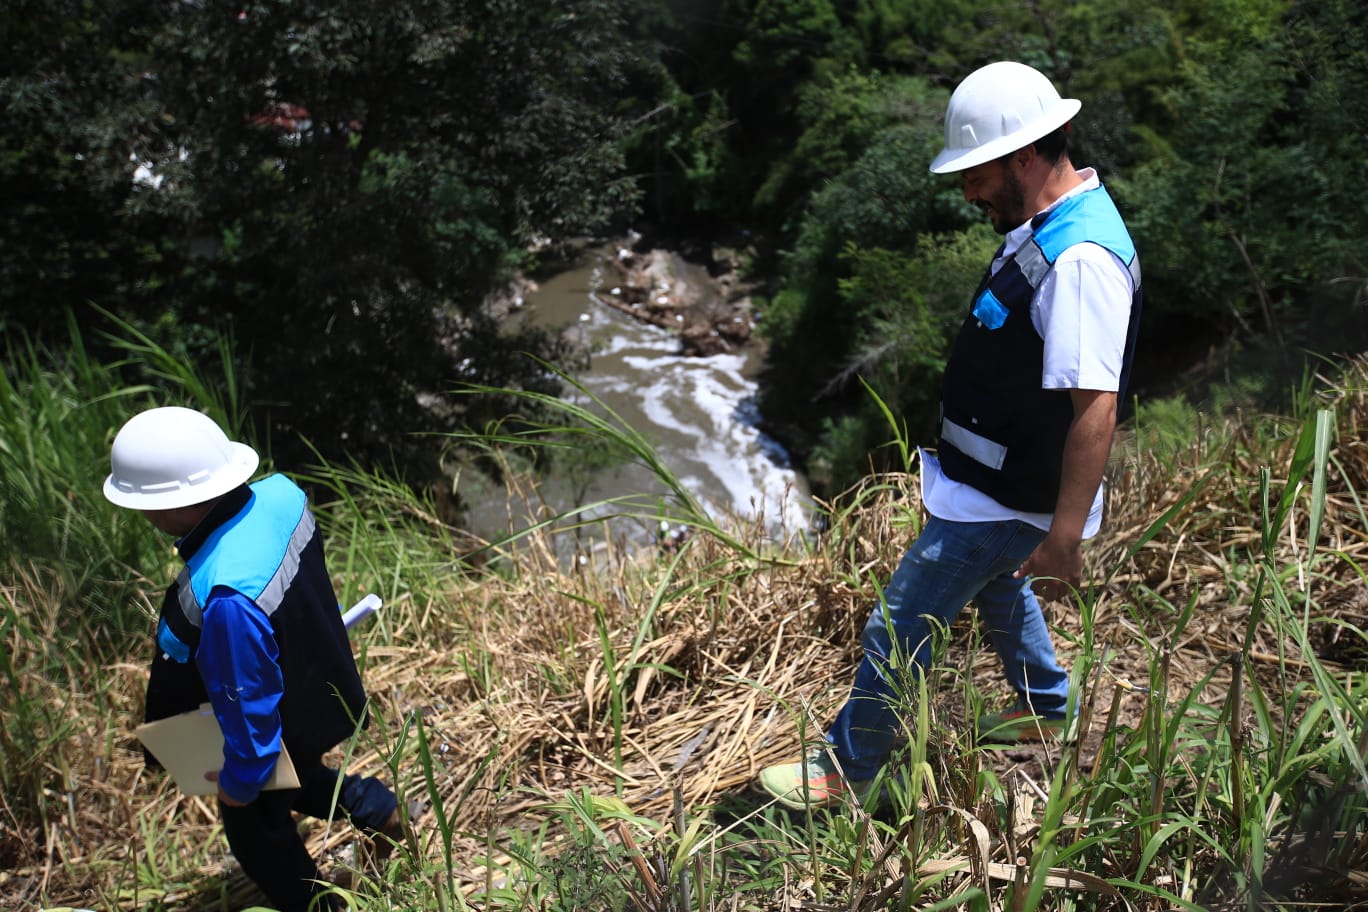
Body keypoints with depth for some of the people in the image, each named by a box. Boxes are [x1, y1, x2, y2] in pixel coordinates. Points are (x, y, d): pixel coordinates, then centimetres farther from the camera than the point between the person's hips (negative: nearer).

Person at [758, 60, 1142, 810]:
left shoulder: (1080, 258, -29)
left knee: (898, 631, 1)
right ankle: (1043, 709, 55)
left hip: (1003, 498, -10)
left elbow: (1095, 409, -30)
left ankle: (846, 770, 21)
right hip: (992, 481, 10)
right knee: (996, 590, 32)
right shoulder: (1048, 225, 4)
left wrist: (1064, 537, -28)